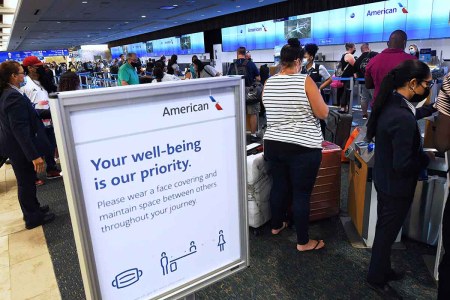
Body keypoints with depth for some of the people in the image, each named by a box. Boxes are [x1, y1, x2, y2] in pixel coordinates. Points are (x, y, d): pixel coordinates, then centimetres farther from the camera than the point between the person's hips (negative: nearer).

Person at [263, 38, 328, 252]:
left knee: (279, 186, 20)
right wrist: (315, 100, 9)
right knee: (301, 193, 4)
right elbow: (323, 114, -9)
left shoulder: (268, 83, 3)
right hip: (303, 147, -5)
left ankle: (276, 225, 38)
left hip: (273, 144, 6)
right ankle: (303, 242, 17)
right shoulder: (305, 81, -12)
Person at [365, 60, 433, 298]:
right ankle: (377, 279, 33)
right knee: (387, 232, 11)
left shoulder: (390, 104, -3)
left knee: (384, 229, 24)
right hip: (396, 186, -9)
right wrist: (427, 158, -11)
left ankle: (382, 269, 45)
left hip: (383, 179, 9)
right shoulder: (403, 118, -31)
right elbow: (402, 165, -28)